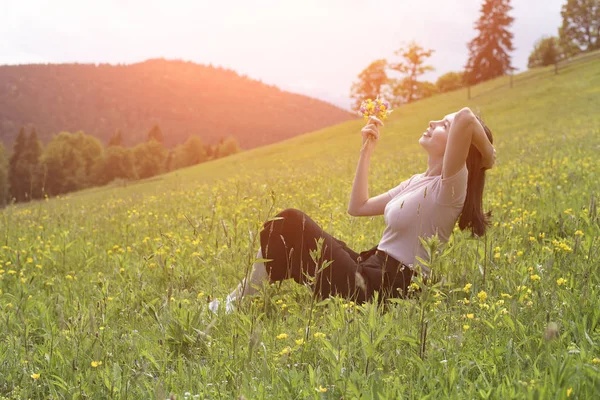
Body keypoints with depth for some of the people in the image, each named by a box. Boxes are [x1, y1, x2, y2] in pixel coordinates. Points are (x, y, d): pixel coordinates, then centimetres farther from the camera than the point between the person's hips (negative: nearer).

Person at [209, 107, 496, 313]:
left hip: (380, 291, -9)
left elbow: (466, 118, -31)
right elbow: (358, 207, 19)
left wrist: (486, 154, -11)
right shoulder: (418, 182, 14)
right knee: (286, 226, 5)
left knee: (290, 224, -13)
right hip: (371, 270, 9)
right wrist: (366, 151, 17)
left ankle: (237, 306, -3)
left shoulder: (450, 184, -14)